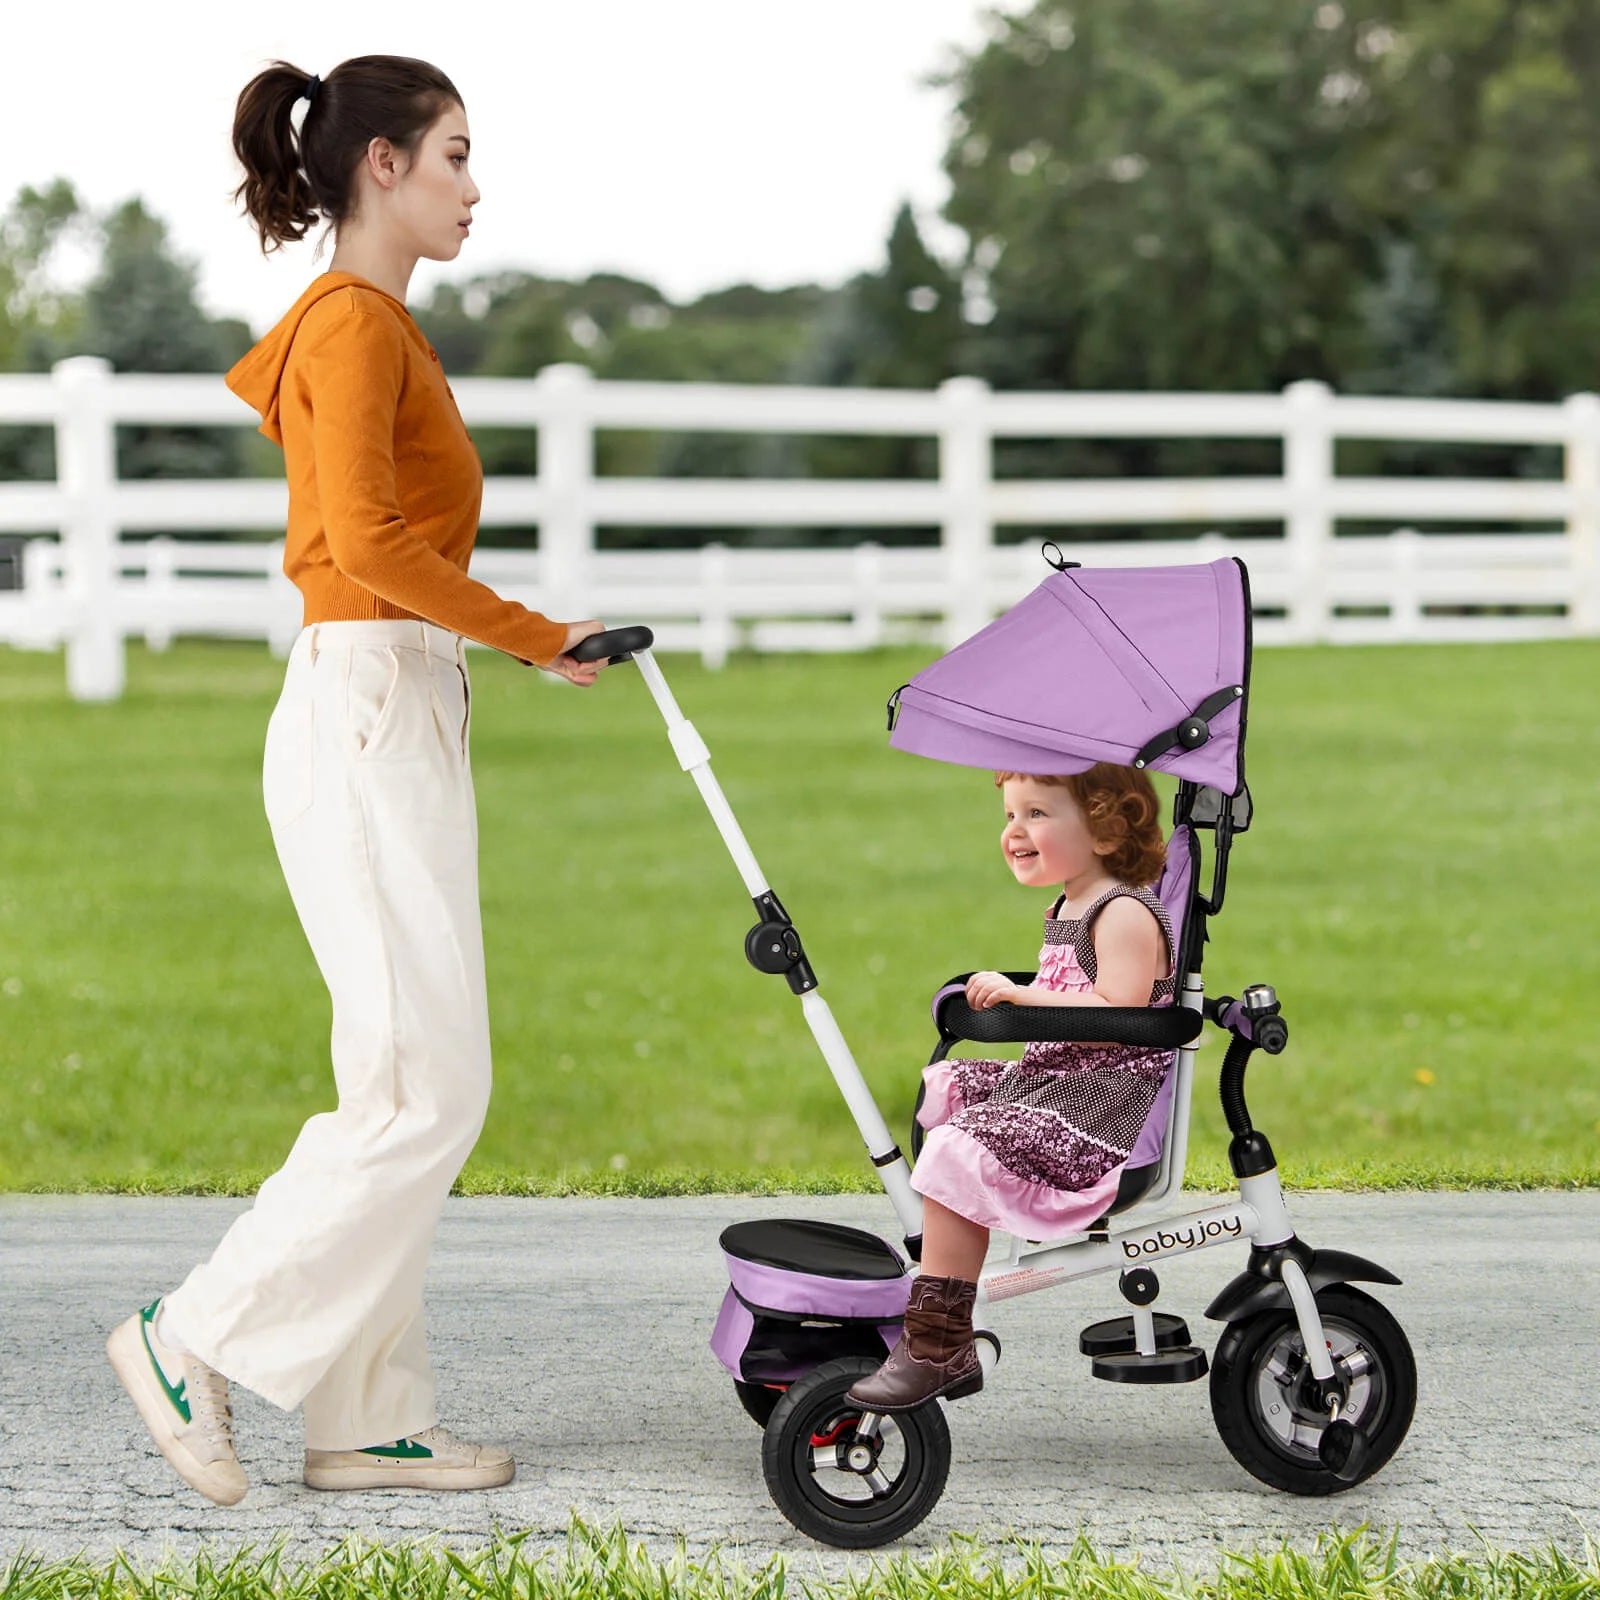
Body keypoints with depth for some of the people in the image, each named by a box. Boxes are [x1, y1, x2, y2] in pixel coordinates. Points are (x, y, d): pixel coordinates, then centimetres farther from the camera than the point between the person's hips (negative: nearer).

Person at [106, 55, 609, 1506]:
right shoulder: (352, 322, -11)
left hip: (399, 726, 10)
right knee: (426, 1095, -8)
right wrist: (538, 636, -15)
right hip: (369, 717, -10)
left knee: (411, 1093, 10)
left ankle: (371, 1418, 14)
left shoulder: (376, 327, 19)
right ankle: (199, 1339, 0)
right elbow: (368, 540, -22)